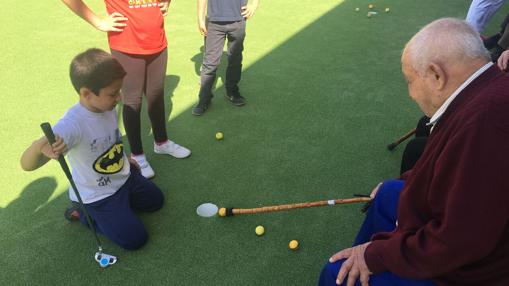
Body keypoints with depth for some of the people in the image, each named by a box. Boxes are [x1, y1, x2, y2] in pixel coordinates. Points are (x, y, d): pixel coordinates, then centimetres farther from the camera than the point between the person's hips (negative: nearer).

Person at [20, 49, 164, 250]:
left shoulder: (107, 106, -14)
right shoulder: (72, 125, -36)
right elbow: (27, 164, -45)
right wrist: (40, 146, -65)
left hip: (124, 177, 7)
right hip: (96, 196, -7)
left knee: (156, 201, 20)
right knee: (134, 239, -5)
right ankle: (83, 213, 12)